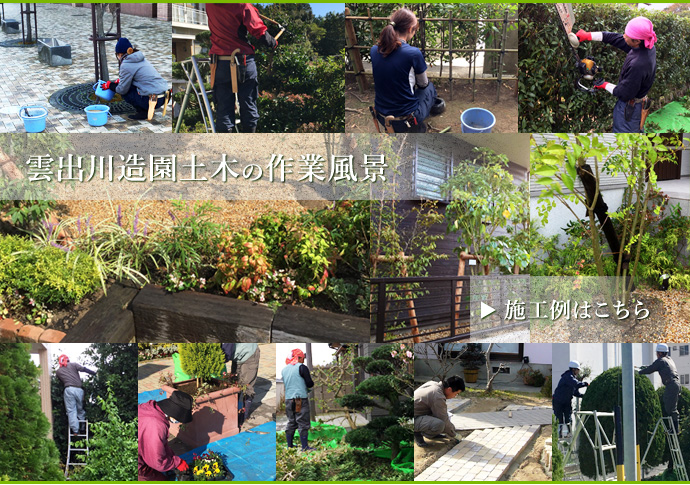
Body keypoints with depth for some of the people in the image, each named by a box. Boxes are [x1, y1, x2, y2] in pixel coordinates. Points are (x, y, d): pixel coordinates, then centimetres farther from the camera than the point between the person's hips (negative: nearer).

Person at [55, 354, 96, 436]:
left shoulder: (58, 371, 17)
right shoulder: (73, 365, 13)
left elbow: (61, 381, 19)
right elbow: (84, 369, 2)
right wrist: (95, 373, 4)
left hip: (69, 390, -1)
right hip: (79, 389, 1)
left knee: (71, 411, 0)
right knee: (80, 410, 14)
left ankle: (75, 430, -8)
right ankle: (83, 429, 12)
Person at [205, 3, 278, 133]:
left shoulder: (209, 5, -1)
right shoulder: (243, 6, -12)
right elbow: (260, 33, -12)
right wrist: (274, 43, 7)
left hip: (220, 64, 2)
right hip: (245, 63, -2)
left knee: (224, 109, 6)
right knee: (249, 107, 11)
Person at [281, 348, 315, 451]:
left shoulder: (284, 370, 12)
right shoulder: (302, 367, -8)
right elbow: (310, 384, -12)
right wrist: (311, 383, 11)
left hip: (288, 399, 6)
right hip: (301, 399, -6)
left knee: (291, 423, 15)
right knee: (303, 423, -3)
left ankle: (289, 445, 19)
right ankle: (305, 447, -4)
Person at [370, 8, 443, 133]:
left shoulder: (374, 50, -5)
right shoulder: (413, 53, -20)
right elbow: (423, 84, 0)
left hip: (382, 118, 5)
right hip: (406, 119, -5)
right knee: (430, 87, 27)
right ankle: (417, 130, 26)